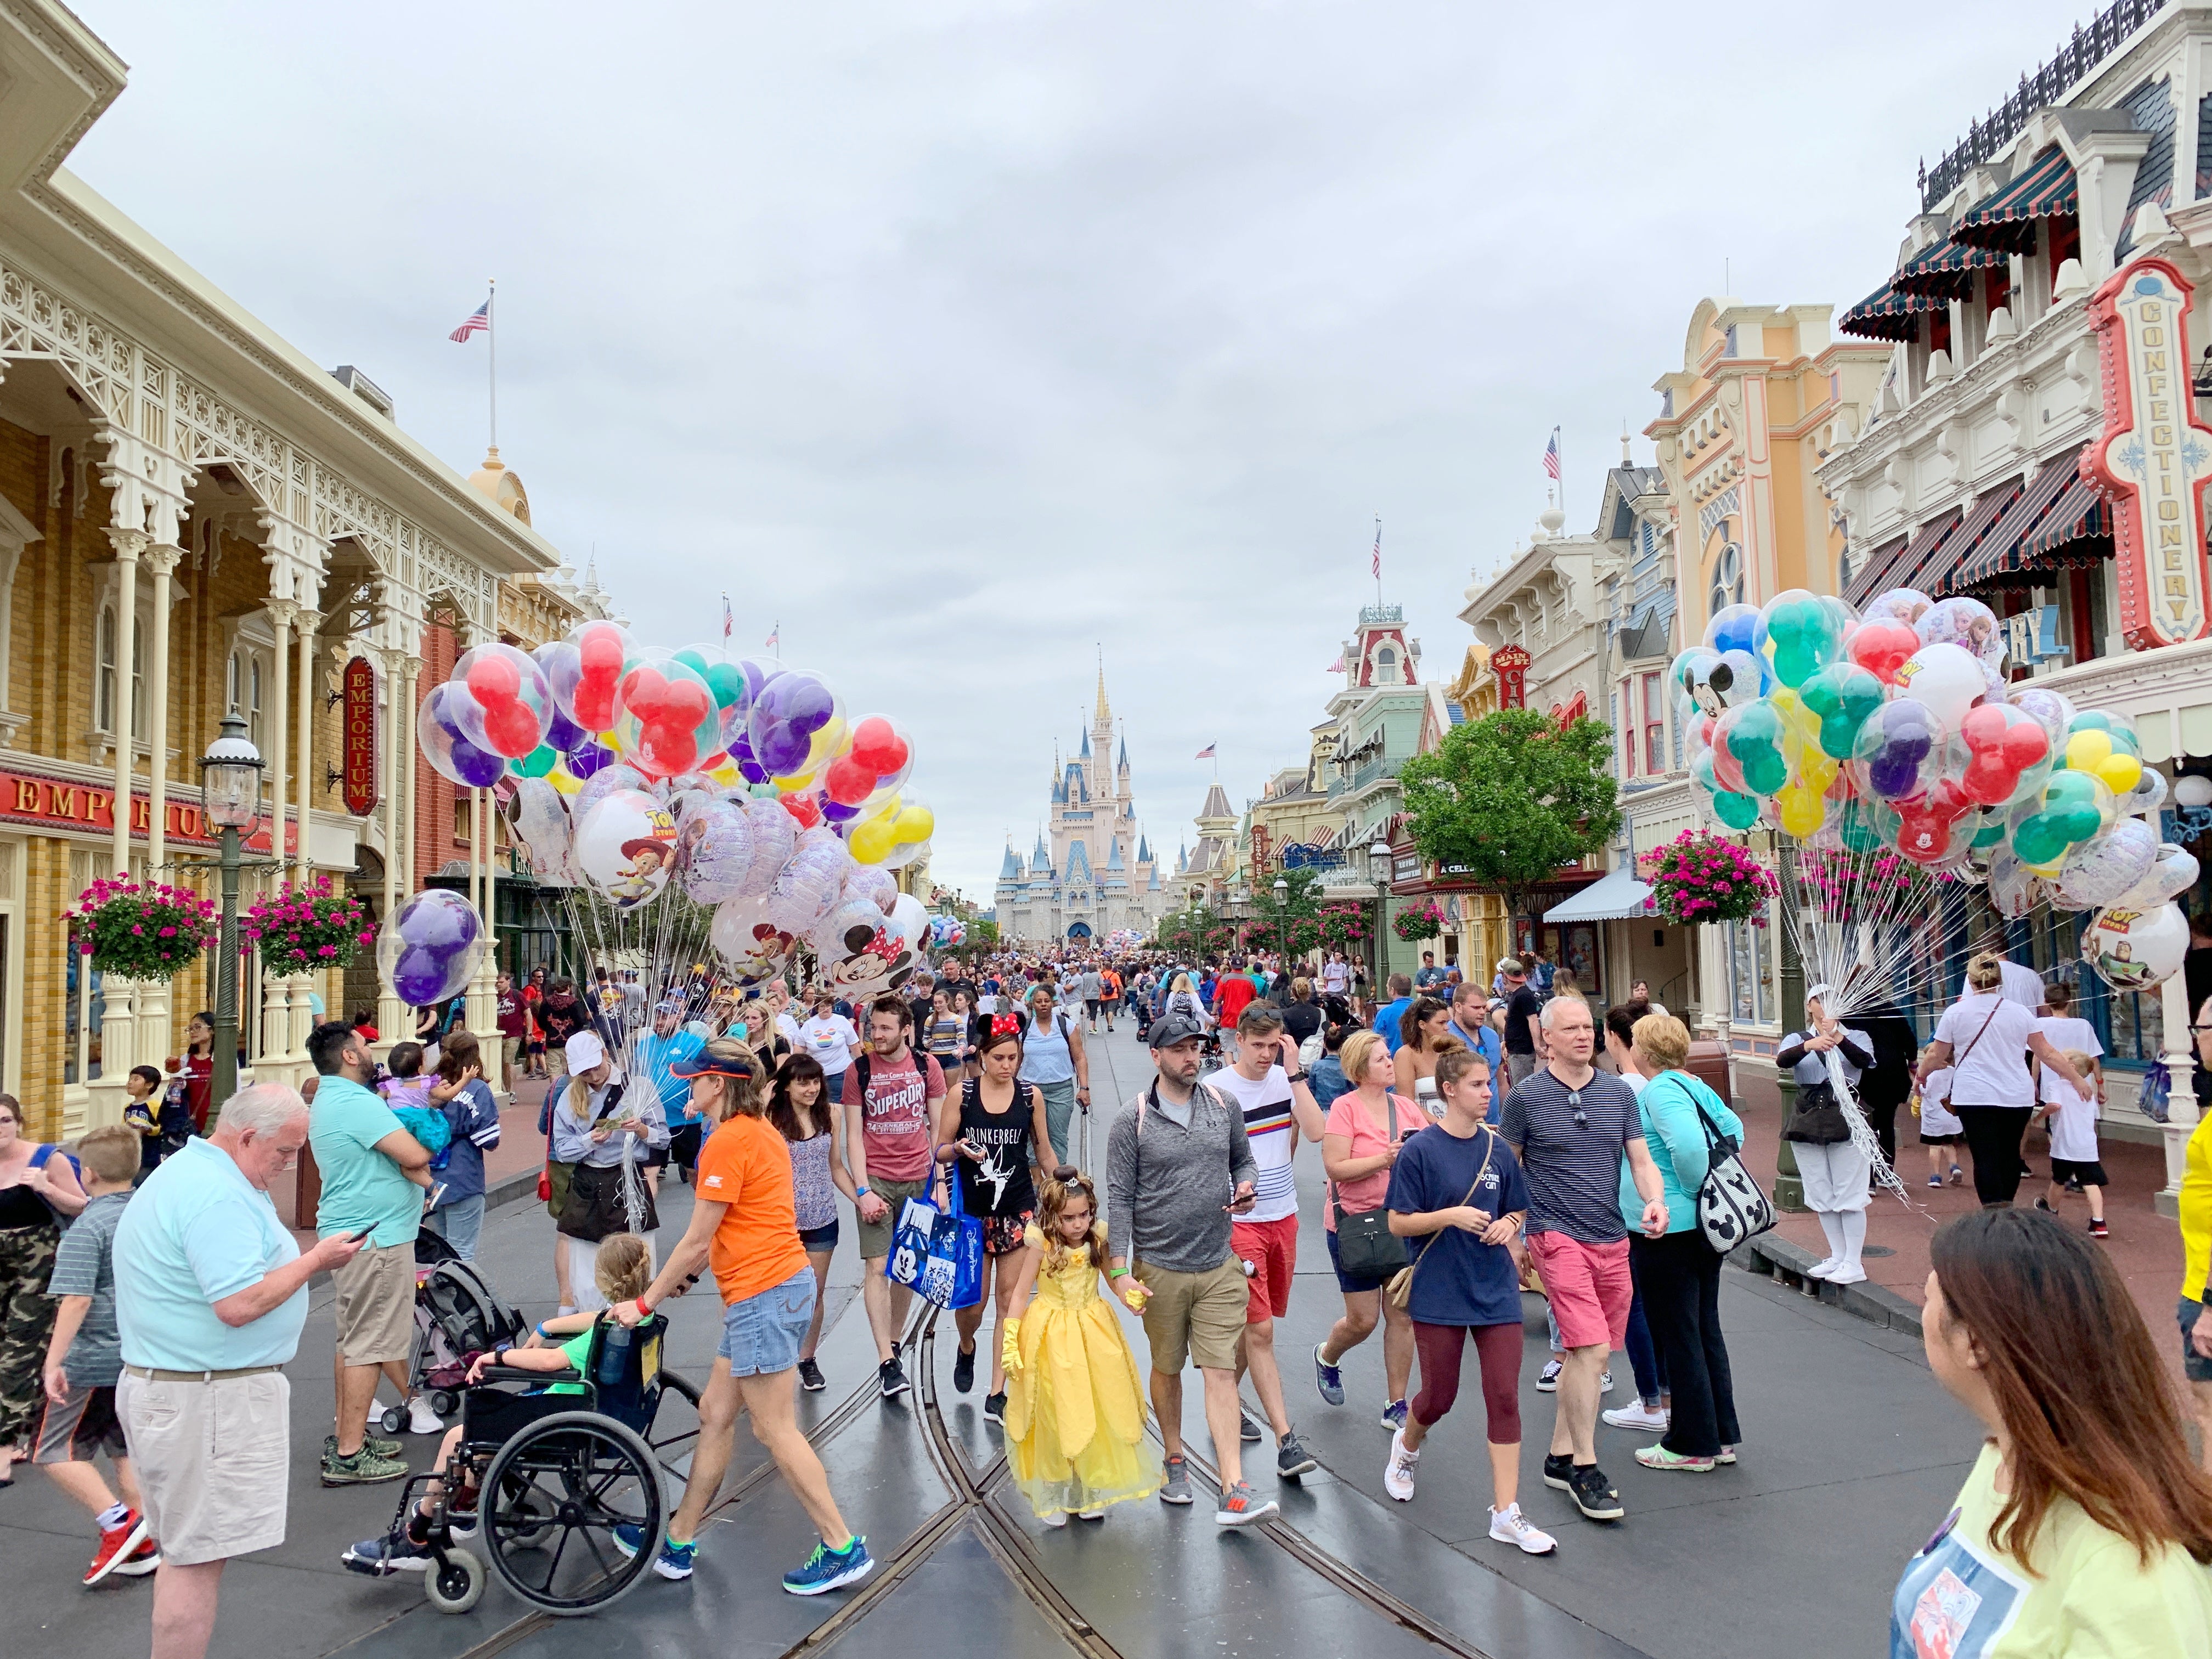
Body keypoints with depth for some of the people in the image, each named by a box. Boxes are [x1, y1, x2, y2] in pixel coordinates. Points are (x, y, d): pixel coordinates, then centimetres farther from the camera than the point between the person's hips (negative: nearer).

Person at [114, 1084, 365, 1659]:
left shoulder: (185, 1172, 14)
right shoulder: (217, 1195, -22)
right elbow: (239, 1304, -27)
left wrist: (305, 1260, 11)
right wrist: (315, 1260, -16)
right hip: (208, 1400, -11)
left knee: (189, 1550, 18)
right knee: (199, 1556, -2)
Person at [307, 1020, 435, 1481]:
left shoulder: (327, 1100, 15)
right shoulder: (356, 1101, -20)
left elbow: (390, 1157, 16)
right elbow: (415, 1156, -25)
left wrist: (412, 1167, -3)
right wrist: (423, 1153, -4)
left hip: (347, 1232, 11)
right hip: (374, 1236, -11)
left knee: (354, 1339, 18)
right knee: (369, 1344, -5)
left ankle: (344, 1436, 27)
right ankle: (348, 1456, 0)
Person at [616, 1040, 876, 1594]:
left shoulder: (728, 1141, -16)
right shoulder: (760, 1132, 13)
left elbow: (696, 1241, -12)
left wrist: (645, 1302, -2)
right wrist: (682, 1276, 22)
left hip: (764, 1293, -10)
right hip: (779, 1284, 10)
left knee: (776, 1429, -2)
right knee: (715, 1413, 16)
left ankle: (843, 1548, 6)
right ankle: (679, 1542, 27)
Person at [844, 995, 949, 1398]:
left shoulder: (926, 1067, 1)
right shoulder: (859, 1071, -2)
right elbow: (854, 1135, -2)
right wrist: (863, 1190, -10)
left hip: (918, 1179, 2)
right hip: (876, 1179, -2)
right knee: (877, 1266, -7)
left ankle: (894, 1342, 23)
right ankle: (886, 1362, -5)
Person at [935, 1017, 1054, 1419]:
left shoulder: (1031, 1096, 0)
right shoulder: (962, 1094, -4)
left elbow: (1043, 1151, 11)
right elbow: (940, 1151, 1)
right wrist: (960, 1150, -21)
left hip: (1019, 1209, 1)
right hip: (972, 1209, -1)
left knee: (1009, 1298, 1)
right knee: (971, 1299, 3)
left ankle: (997, 1394, 10)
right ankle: (966, 1348, 38)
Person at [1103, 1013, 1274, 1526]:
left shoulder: (1224, 1106, 3)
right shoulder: (1133, 1121, -7)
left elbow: (1243, 1159, 18)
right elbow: (1120, 1198, -6)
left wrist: (1246, 1186, -6)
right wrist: (1120, 1270, -10)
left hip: (1220, 1265, 2)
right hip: (1160, 1267, -1)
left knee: (1221, 1372, -3)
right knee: (1167, 1368, 14)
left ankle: (1233, 1492, -3)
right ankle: (1174, 1461, 36)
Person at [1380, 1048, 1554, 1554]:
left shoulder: (1497, 1148, 3)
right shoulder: (1420, 1150, -10)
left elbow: (1518, 1212, 15)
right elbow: (1398, 1223, -9)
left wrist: (1508, 1225, -8)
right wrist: (1451, 1215, -23)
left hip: (1496, 1290, 3)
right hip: (1438, 1294, -3)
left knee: (1505, 1398, -1)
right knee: (1439, 1397, 10)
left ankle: (1506, 1513, 7)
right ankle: (1406, 1446, 43)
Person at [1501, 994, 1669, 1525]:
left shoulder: (1619, 1092, 7)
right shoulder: (1526, 1095, -5)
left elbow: (1642, 1160, 6)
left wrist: (1654, 1202, -14)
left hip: (1613, 1241, 5)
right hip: (1558, 1238, -5)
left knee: (1588, 1355, 12)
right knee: (1591, 1348, -14)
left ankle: (1560, 1456, 26)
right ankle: (1585, 1469, -1)